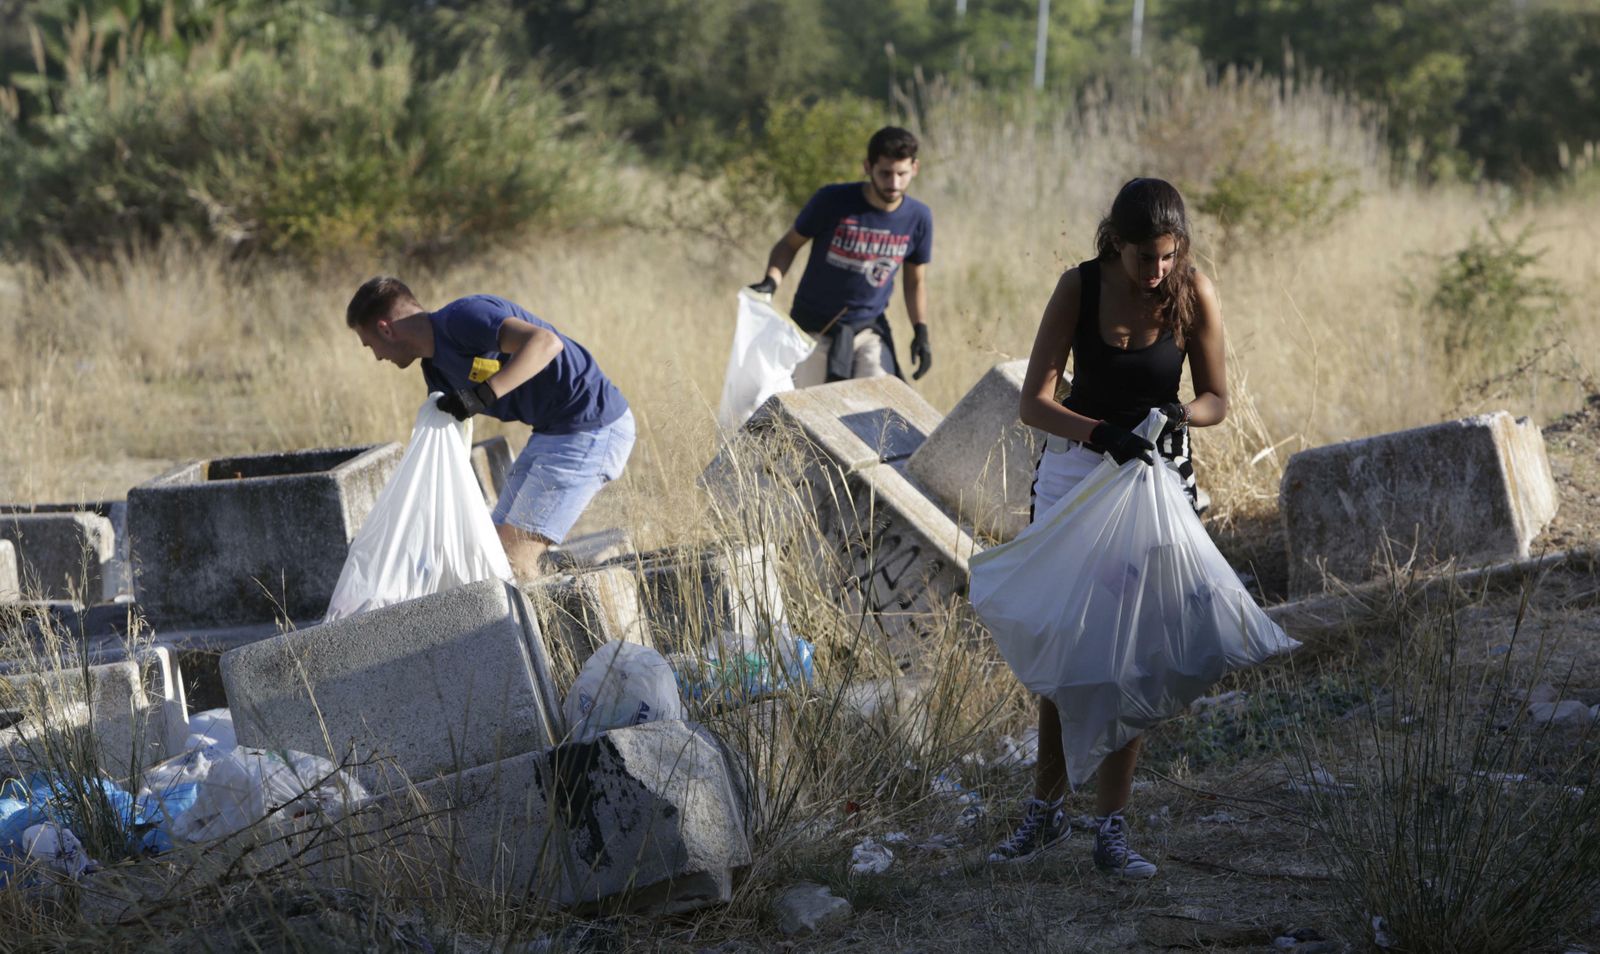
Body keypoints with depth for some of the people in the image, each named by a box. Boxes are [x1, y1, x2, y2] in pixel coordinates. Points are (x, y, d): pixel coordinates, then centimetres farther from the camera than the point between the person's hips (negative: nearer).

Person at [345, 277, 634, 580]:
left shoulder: (462, 318, -17)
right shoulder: (436, 367, 13)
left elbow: (545, 342, -31)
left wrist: (482, 395, -35)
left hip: (592, 427, -10)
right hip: (553, 431, 10)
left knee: (512, 559, -12)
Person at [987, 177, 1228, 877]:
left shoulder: (1194, 294, -12)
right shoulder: (1079, 288, -13)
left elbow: (1216, 400, -3)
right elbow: (1034, 402, -16)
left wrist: (1177, 415, -26)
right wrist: (1103, 433, -33)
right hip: (1073, 470, 0)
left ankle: (1110, 828, 2)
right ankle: (1046, 809, 19)